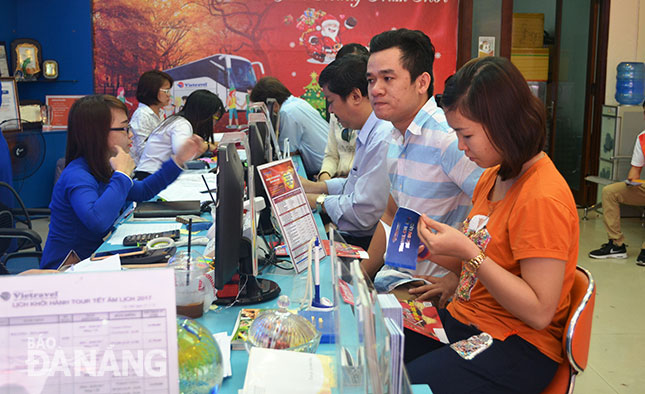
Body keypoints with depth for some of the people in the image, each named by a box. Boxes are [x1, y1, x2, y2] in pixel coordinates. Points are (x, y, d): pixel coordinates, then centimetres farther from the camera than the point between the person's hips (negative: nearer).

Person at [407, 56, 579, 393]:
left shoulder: (543, 199, -20)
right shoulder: (492, 176, 7)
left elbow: (539, 312, -21)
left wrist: (468, 252, -24)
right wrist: (440, 251, -3)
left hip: (516, 349, -8)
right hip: (464, 320, 8)